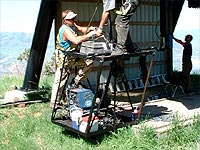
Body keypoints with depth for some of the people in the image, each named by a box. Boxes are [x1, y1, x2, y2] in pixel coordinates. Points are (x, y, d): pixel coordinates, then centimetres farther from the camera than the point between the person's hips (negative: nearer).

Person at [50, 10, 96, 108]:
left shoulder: (72, 25, 2)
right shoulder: (65, 30, -27)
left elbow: (81, 29, 12)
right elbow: (76, 40, -41)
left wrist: (88, 29, -9)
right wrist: (89, 35, -36)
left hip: (73, 56, 9)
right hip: (64, 59, -9)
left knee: (89, 61, -1)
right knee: (61, 81, -2)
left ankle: (77, 80, 13)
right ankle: (53, 103, 10)